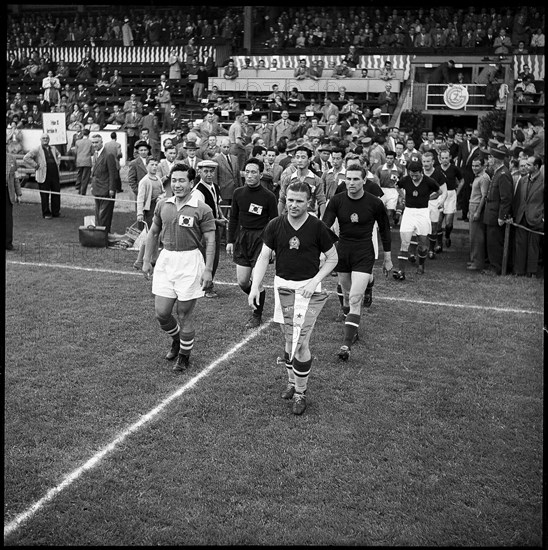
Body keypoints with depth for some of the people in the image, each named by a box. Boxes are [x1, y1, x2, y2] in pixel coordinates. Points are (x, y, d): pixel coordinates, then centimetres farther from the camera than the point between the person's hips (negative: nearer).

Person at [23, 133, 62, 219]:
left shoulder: (53, 148, 15)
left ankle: (56, 212, 18)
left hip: (55, 174, 5)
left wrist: (58, 163, 20)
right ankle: (46, 214, 9)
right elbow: (26, 158, -8)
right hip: (44, 176, -5)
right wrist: (36, 165, -9)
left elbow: (58, 155, 36)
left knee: (56, 193, 7)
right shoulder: (36, 150, -3)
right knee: (44, 195, 0)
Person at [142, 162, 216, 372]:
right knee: (161, 313, 4)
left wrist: (208, 269, -14)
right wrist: (146, 260, 13)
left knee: (184, 314, 2)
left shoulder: (202, 210, -7)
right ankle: (176, 339, 35)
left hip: (190, 262, -4)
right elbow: (153, 233, 16)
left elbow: (210, 241, -7)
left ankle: (184, 355, 22)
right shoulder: (163, 205, 6)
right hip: (165, 260, 4)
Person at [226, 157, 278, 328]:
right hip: (242, 238, 4)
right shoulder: (238, 193, 4)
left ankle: (257, 315, 15)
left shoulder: (269, 196, -7)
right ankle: (257, 301, 33)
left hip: (260, 239, -4)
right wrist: (230, 241, 9)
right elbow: (233, 218, 12)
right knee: (242, 282, 4)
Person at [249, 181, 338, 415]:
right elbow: (264, 257, 2)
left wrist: (314, 281, -12)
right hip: (282, 285, 3)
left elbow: (332, 258, 1)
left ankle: (300, 392, 11)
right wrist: (255, 286, -9)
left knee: (302, 343, -4)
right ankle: (292, 381, 32)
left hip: (308, 288, -3)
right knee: (289, 339, 13)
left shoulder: (317, 227, -9)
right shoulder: (275, 225, -2)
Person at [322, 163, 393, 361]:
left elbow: (384, 229, 4)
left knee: (355, 299, -14)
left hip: (364, 254, -3)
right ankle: (352, 329, 39)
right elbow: (324, 225, -9)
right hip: (342, 252, 3)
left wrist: (387, 258, 8)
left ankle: (347, 344, -14)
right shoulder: (337, 200, -5)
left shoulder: (375, 203, -8)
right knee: (347, 296, 15)